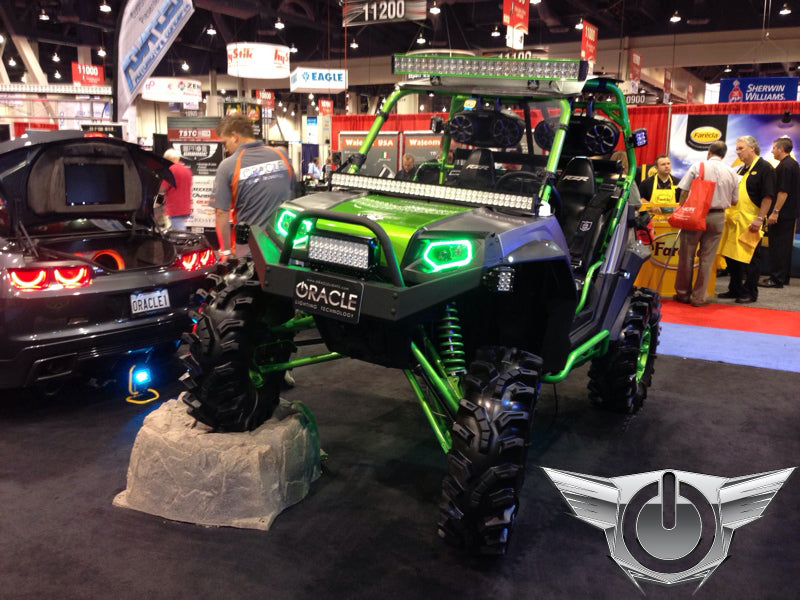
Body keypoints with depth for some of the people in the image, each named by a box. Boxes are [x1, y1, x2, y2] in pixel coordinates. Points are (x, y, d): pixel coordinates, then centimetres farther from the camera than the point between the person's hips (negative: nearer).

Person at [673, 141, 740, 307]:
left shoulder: (698, 166, -2)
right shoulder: (731, 172, 6)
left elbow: (684, 192, -5)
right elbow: (734, 201, 10)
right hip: (718, 218, 2)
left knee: (686, 255, 7)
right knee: (707, 258, 6)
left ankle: (683, 293, 15)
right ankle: (699, 297, 9)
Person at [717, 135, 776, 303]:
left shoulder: (764, 168, -7)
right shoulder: (742, 170, 18)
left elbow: (768, 196, -14)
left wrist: (760, 219, -20)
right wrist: (728, 214, 17)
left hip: (750, 222, -8)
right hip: (734, 220, 8)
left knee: (749, 259, -3)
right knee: (731, 256, 11)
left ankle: (750, 293, 7)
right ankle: (735, 290, 22)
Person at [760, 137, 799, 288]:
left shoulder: (785, 166, -16)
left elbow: (783, 192, -22)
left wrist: (775, 212, -22)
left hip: (781, 214, -10)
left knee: (777, 246, -6)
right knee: (785, 245, 14)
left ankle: (776, 279, -3)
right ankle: (783, 277, 21)